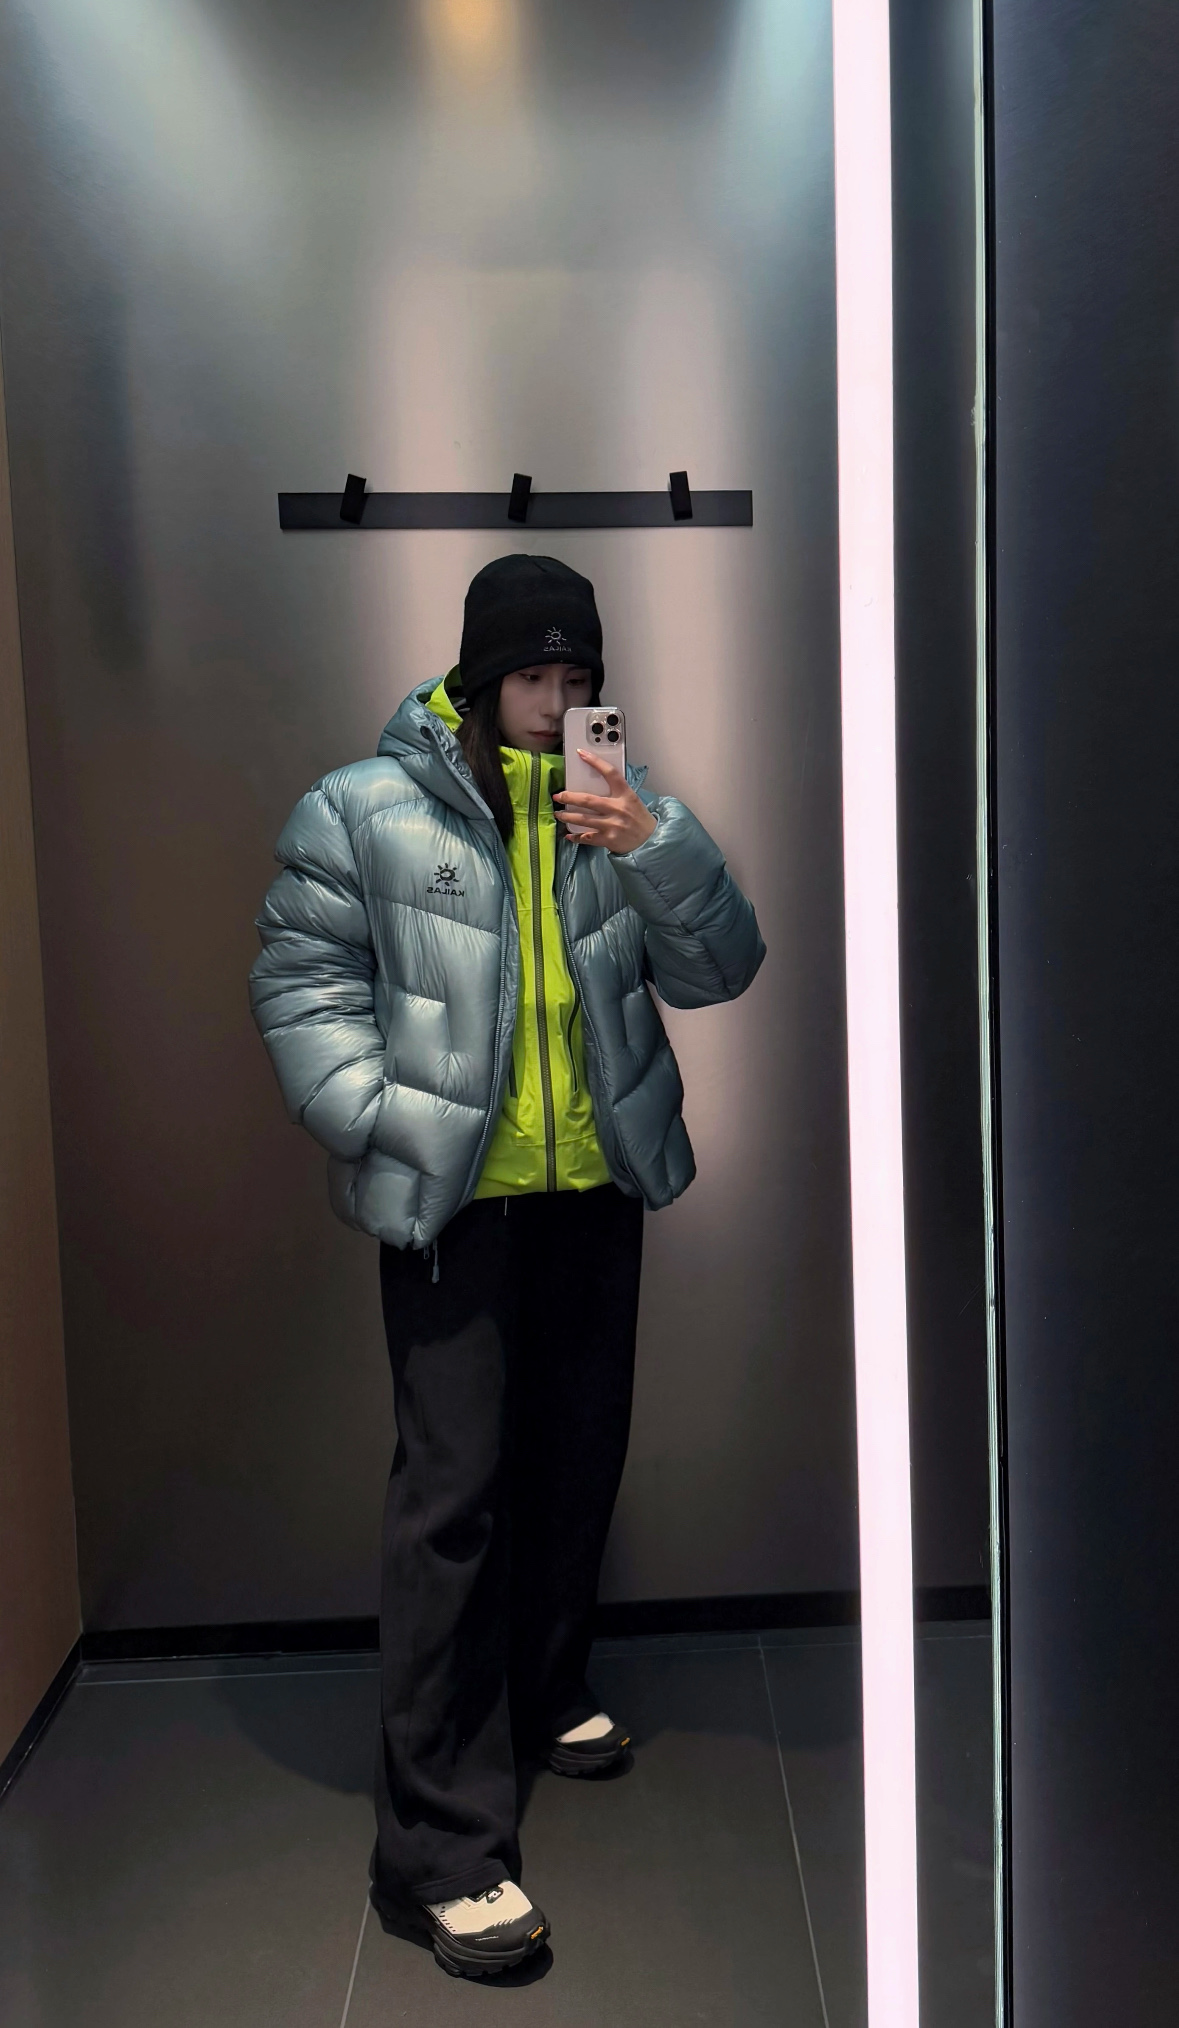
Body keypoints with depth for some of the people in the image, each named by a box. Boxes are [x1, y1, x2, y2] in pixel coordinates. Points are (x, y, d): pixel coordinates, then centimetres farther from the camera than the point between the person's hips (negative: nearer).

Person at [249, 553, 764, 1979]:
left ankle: (543, 1697, 40)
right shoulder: (365, 811, -4)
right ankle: (441, 1843, 1)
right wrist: (389, 1127, -16)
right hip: (452, 1201, -5)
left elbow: (718, 970, 0)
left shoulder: (614, 807, 7)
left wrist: (655, 845, -17)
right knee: (457, 1484, -7)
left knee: (579, 1454, 16)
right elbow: (304, 985, -4)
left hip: (596, 1187, 5)